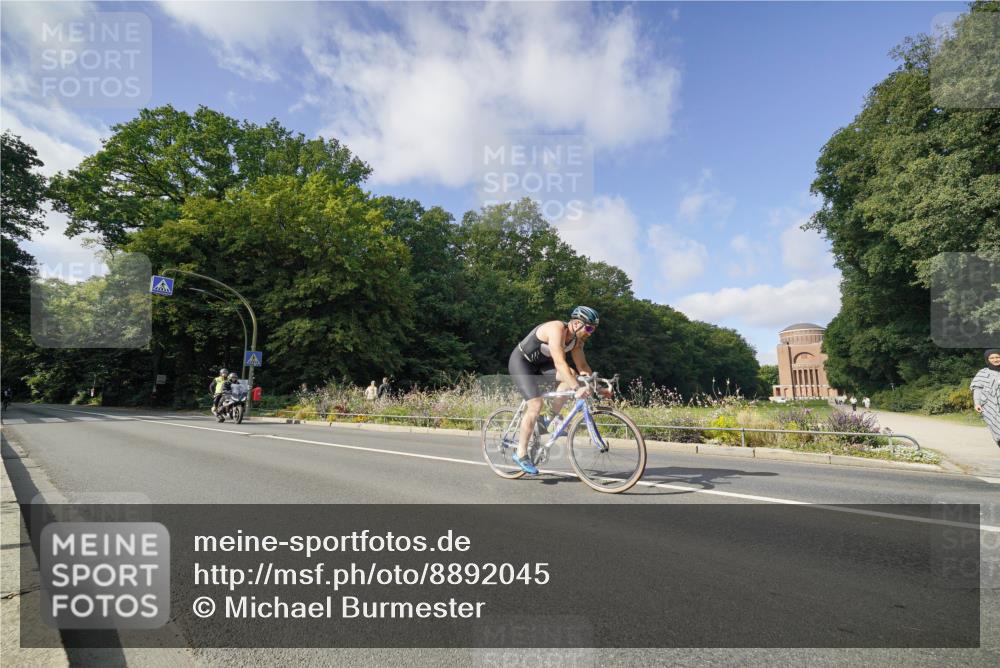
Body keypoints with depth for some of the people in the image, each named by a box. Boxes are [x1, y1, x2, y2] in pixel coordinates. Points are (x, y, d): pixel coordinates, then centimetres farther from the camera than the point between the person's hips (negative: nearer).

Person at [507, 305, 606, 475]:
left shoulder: (577, 340, -4)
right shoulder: (557, 329, -30)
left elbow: (582, 365, 0)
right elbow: (560, 363, -41)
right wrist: (577, 388, -48)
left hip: (540, 362, 8)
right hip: (520, 361, -8)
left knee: (570, 377, -17)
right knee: (536, 405, -19)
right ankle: (521, 454, -8)